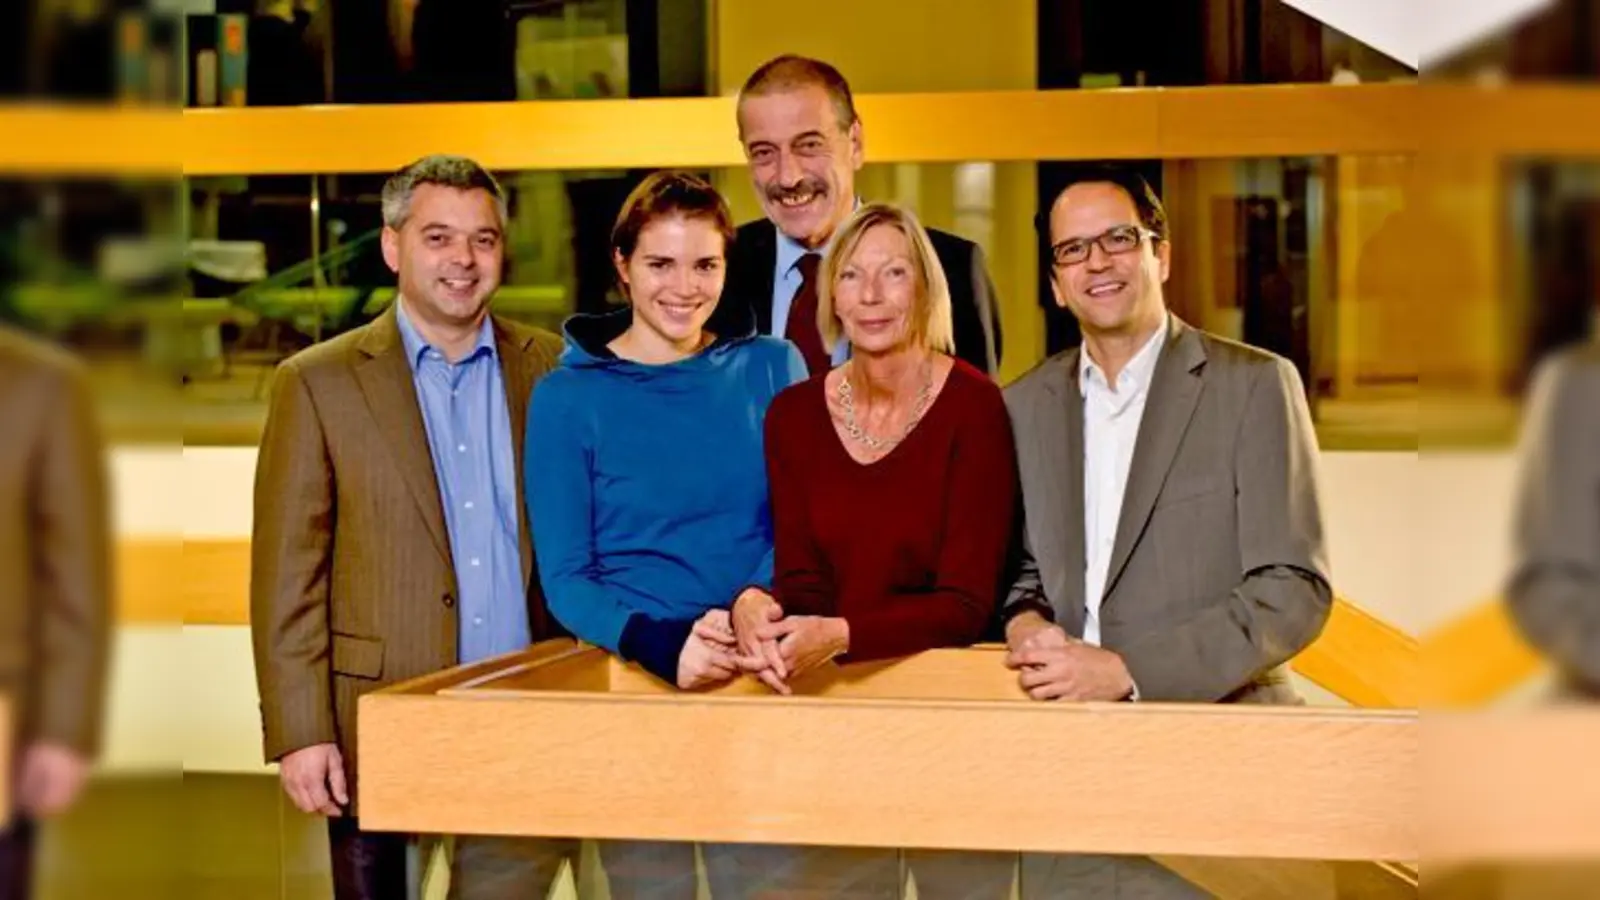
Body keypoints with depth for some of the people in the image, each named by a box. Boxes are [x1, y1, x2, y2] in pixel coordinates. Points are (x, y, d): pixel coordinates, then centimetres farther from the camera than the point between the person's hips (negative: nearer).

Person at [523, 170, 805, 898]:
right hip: (631, 681, -1)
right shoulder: (567, 397, -1)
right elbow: (565, 579, -3)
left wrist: (761, 601, -17)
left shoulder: (773, 368, 5)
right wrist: (664, 646, -21)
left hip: (765, 673, 2)